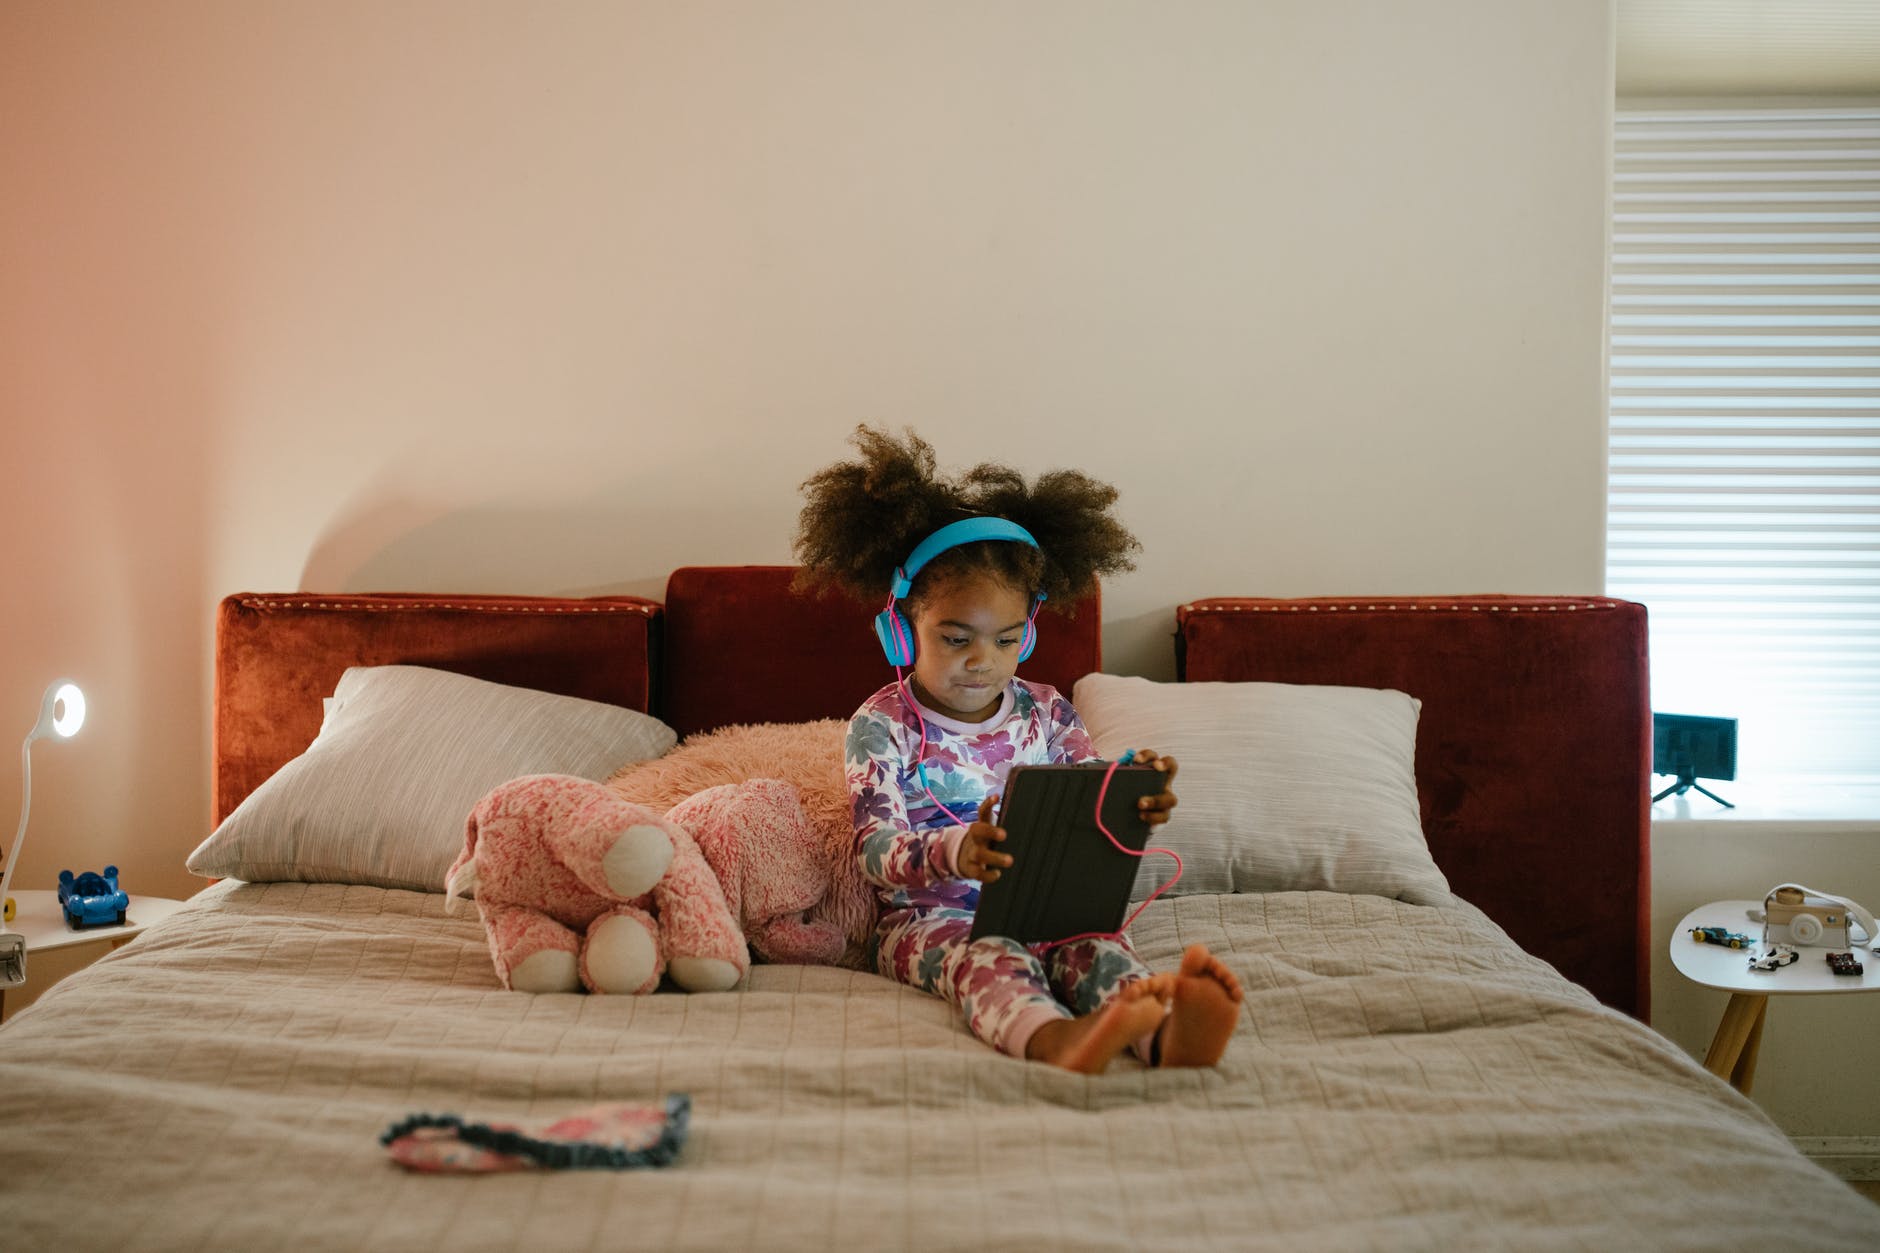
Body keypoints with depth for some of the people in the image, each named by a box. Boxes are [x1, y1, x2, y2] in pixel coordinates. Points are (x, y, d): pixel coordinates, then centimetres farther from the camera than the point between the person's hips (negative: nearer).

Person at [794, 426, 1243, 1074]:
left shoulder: (1045, 712, 11)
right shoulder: (883, 725, -4)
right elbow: (875, 848, -15)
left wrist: (1135, 798, -20)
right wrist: (954, 852, -38)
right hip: (927, 916, -3)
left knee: (1094, 940, -29)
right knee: (986, 956, -36)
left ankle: (1166, 1035, -61)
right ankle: (1058, 1038, -70)